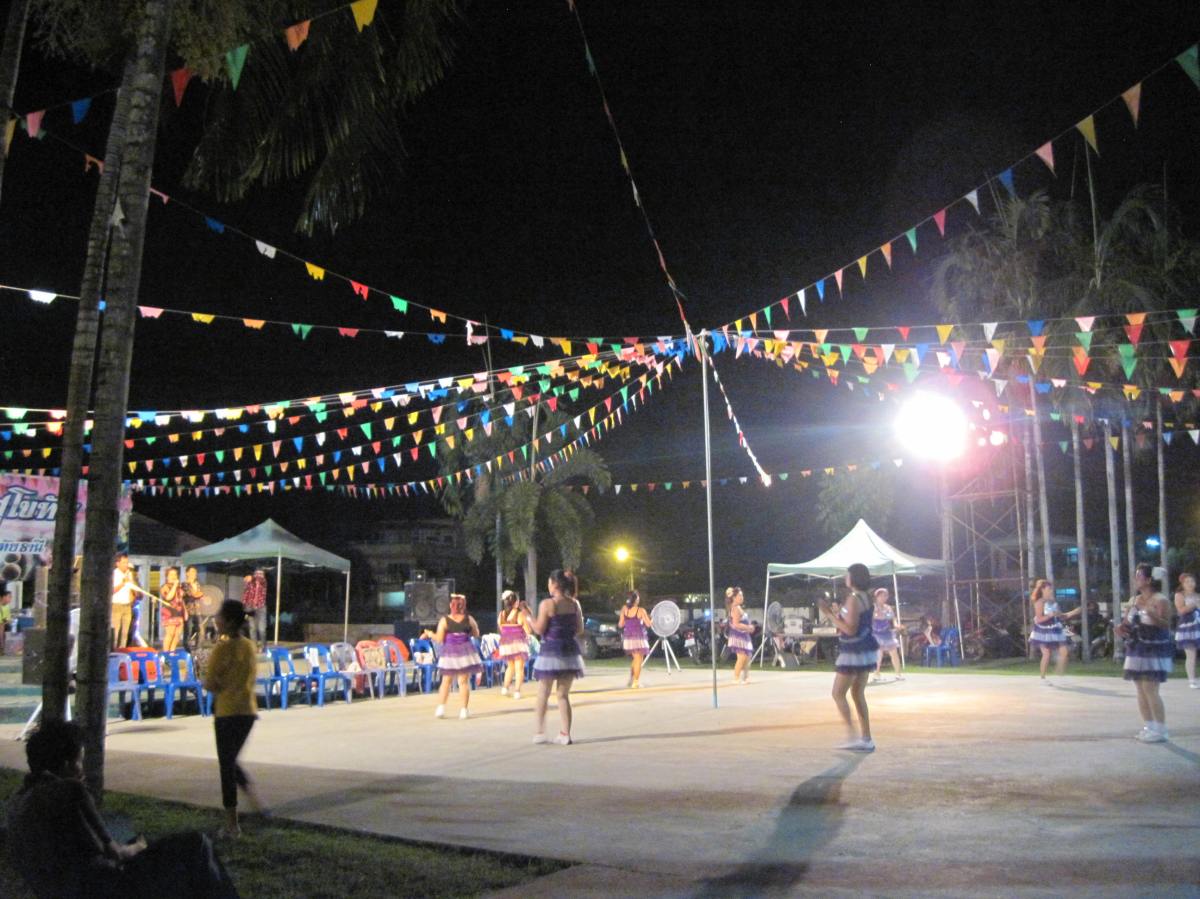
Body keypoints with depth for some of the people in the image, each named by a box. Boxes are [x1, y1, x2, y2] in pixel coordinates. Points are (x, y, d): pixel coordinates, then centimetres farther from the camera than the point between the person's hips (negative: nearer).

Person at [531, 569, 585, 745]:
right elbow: (580, 630, 5)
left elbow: (539, 629, -11)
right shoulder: (575, 604, 3)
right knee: (564, 695, 10)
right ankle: (565, 734, 6)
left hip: (551, 652, -4)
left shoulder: (547, 604, -11)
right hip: (570, 652, 4)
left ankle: (540, 732, 11)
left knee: (543, 695, 9)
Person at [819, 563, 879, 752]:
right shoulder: (864, 598, 11)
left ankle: (851, 736, -6)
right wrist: (837, 612, 16)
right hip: (866, 651, 10)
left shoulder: (853, 599, -18)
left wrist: (830, 614, -20)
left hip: (854, 654, -10)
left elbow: (850, 629, -23)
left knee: (838, 694, -1)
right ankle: (866, 739, 16)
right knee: (858, 694, 15)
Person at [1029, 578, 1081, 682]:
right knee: (1046, 654, -7)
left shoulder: (1054, 602, 11)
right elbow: (1039, 619, -18)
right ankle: (1043, 678, 4)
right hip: (1044, 631, -7)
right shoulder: (1040, 603, -11)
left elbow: (1061, 617, 15)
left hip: (1056, 630, 7)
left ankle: (1058, 675, 9)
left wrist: (1073, 612, 6)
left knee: (1064, 651, -1)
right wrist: (1051, 615, -27)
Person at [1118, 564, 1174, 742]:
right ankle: (1148, 726, 17)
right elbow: (1127, 623, 19)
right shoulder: (1134, 600, 11)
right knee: (1141, 690, 9)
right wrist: (1123, 629, -2)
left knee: (1150, 689, -12)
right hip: (1137, 650, 8)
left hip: (1155, 650, -8)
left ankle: (1161, 730, -5)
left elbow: (1167, 625, -21)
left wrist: (1153, 615, -37)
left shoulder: (1160, 600, -11)